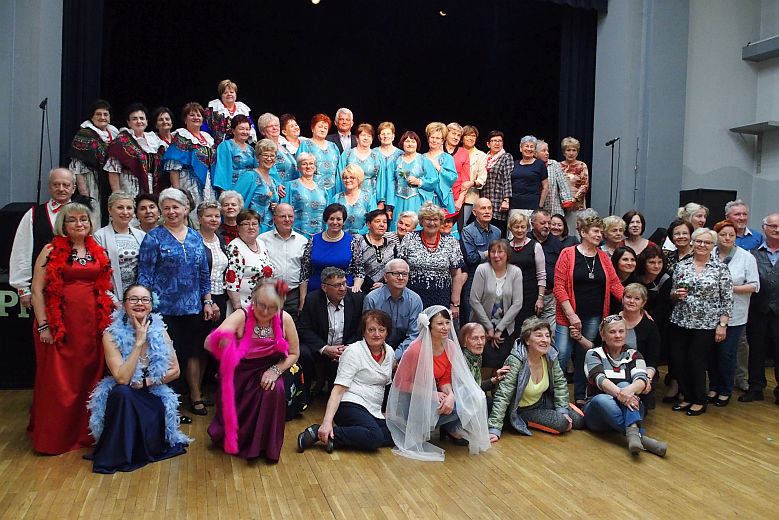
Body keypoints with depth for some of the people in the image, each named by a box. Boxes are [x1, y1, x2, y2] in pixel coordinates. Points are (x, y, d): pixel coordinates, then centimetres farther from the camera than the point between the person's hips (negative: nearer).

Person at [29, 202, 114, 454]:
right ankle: (52, 438, 18)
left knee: (89, 377, 10)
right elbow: (37, 290, -7)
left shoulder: (98, 252, 10)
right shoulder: (51, 251, -4)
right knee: (57, 381, 3)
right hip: (60, 324, -4)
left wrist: (107, 316, 8)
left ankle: (84, 432, 26)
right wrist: (43, 326, -12)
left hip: (92, 323, 4)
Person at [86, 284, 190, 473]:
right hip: (122, 397, -1)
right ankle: (117, 456, -20)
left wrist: (146, 382, -13)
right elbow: (122, 379, -23)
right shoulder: (112, 335, -12)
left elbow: (175, 371, 0)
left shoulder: (159, 332, -4)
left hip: (153, 397, 1)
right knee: (122, 392, -35)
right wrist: (139, 342, -24)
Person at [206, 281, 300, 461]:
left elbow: (293, 354, -2)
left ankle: (267, 446, -8)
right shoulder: (240, 316, -23)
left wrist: (275, 370, -20)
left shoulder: (285, 319, -17)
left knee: (275, 390, -29)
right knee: (233, 414, -8)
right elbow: (208, 343, -37)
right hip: (240, 371, 0)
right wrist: (220, 341, -62)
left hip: (268, 371, 1)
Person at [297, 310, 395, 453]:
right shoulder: (353, 351, -8)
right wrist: (327, 421, -27)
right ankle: (319, 432, -23)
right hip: (351, 405, -8)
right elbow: (338, 390, -15)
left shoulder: (389, 352, 12)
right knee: (374, 437, -34)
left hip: (374, 412, 8)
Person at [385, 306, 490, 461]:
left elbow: (445, 379, 0)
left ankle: (450, 428, 9)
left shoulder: (450, 346, -4)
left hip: (433, 392, 6)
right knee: (455, 408, -27)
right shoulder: (416, 349, -23)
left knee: (469, 401, -16)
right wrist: (432, 395, -23)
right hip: (409, 399, -6)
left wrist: (450, 395, -23)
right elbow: (403, 384, -16)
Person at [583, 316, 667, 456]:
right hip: (598, 409, -1)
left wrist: (629, 390, -37)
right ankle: (640, 437, -47)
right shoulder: (594, 354, 3)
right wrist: (619, 393, -39)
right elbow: (599, 379, -18)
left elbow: (641, 379, -12)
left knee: (624, 385, -30)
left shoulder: (633, 355, 8)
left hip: (628, 410, 1)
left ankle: (633, 432, -50)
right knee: (601, 399, -36)